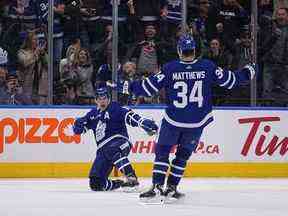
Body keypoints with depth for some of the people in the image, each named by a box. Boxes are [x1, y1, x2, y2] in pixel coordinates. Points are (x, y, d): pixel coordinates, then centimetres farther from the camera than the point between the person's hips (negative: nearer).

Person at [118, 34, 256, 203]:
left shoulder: (170, 68, -10)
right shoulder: (207, 67, -6)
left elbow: (150, 87, -8)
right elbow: (229, 80, 2)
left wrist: (128, 87, 5)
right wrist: (246, 73, 19)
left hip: (173, 120, -2)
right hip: (197, 122, 2)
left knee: (162, 151, 10)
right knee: (183, 154, 17)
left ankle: (157, 188, -2)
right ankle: (171, 188, 17)